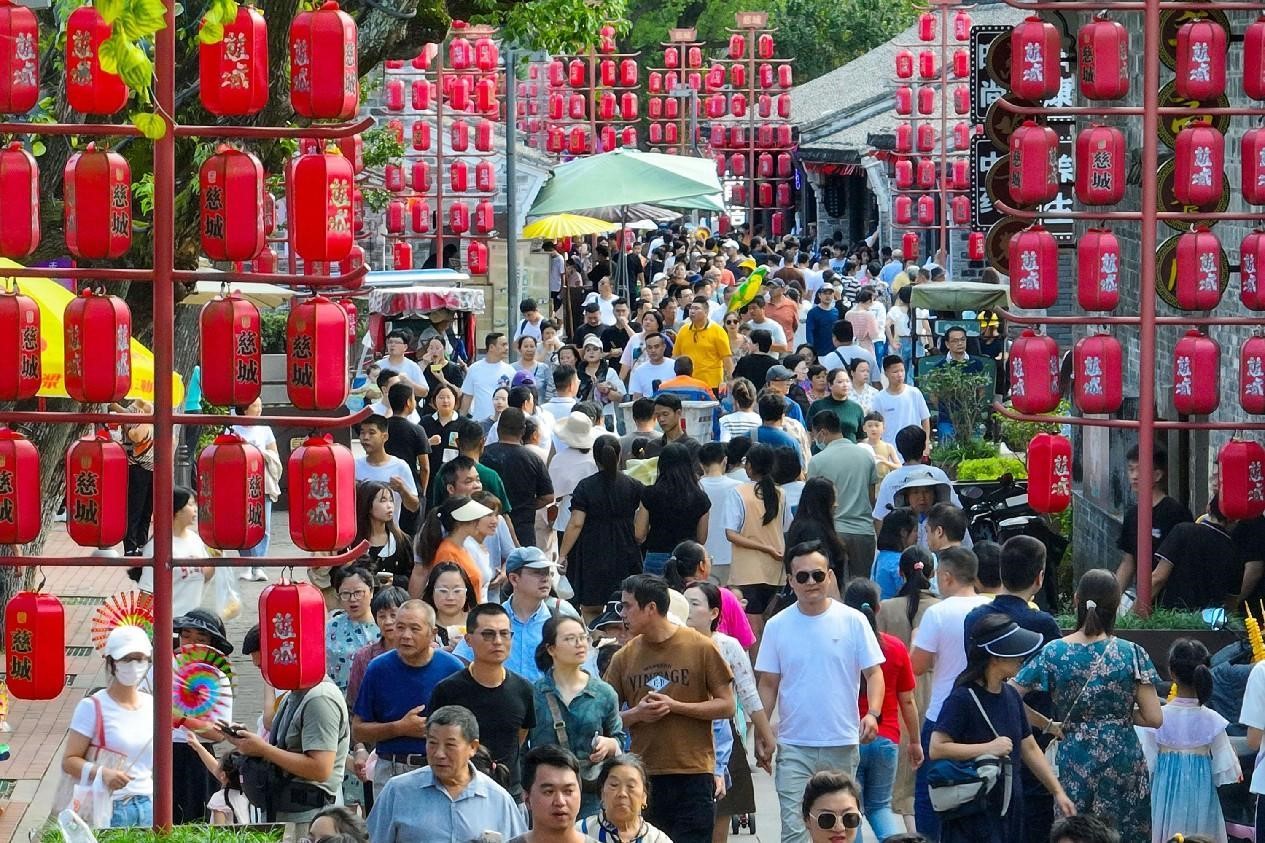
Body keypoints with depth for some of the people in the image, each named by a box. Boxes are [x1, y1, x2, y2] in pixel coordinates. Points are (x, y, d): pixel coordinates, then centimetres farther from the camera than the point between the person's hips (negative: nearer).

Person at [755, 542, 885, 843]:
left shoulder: (853, 621, -1)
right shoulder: (777, 626, 2)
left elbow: (873, 672, 1)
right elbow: (768, 684, 7)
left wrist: (873, 713, -16)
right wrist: (760, 734, 0)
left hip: (842, 744, 0)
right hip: (794, 746, 0)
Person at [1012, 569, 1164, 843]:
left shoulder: (1054, 653, -4)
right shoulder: (1131, 654, -4)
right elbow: (1154, 718, -5)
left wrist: (1048, 725, 3)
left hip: (1074, 761, 0)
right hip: (1123, 759, 0)